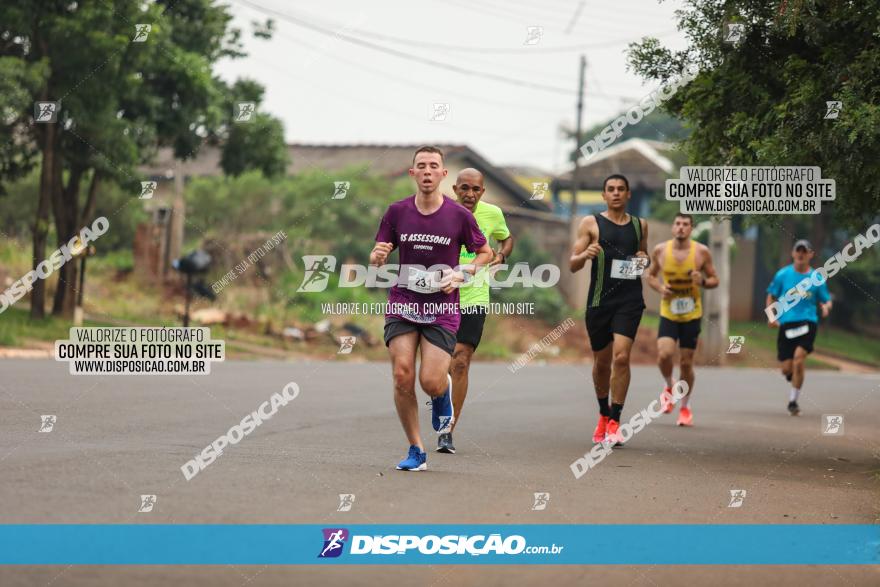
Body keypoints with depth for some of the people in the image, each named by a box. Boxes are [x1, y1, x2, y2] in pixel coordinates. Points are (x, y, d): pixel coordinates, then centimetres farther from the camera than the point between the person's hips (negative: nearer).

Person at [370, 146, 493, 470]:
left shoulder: (459, 215, -3)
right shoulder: (397, 212, 2)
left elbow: (485, 252, 10)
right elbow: (378, 256, 10)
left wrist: (461, 274, -8)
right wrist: (378, 256, -15)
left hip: (443, 310, -2)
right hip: (402, 306, 2)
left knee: (431, 383, -12)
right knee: (402, 376, -10)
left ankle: (443, 394, 29)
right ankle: (416, 452, 6)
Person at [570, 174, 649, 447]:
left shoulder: (640, 225, 11)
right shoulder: (591, 224, 3)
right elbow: (572, 265, 0)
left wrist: (645, 260, 3)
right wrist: (585, 254, -22)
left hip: (629, 300, 0)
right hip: (599, 300, 0)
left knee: (621, 356, -15)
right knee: (601, 361, 10)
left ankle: (614, 422, -12)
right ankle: (603, 416, 32)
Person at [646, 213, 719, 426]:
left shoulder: (701, 252, -6)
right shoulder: (660, 251, -3)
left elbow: (714, 280, 3)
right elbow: (650, 275, 11)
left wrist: (702, 282, -20)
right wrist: (659, 287, -10)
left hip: (691, 315, 0)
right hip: (668, 314, 0)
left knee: (686, 362, 4)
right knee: (664, 354, -20)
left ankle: (685, 407, 23)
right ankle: (668, 387, 12)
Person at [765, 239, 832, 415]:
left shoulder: (817, 278, 4)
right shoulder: (783, 274, 4)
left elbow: (826, 300, 12)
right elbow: (771, 297, 12)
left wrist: (826, 307, -12)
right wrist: (771, 317, -2)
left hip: (808, 323, -1)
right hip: (786, 324, 1)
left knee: (799, 356, -22)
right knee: (786, 368, -2)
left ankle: (793, 400, -8)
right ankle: (792, 375, 39)